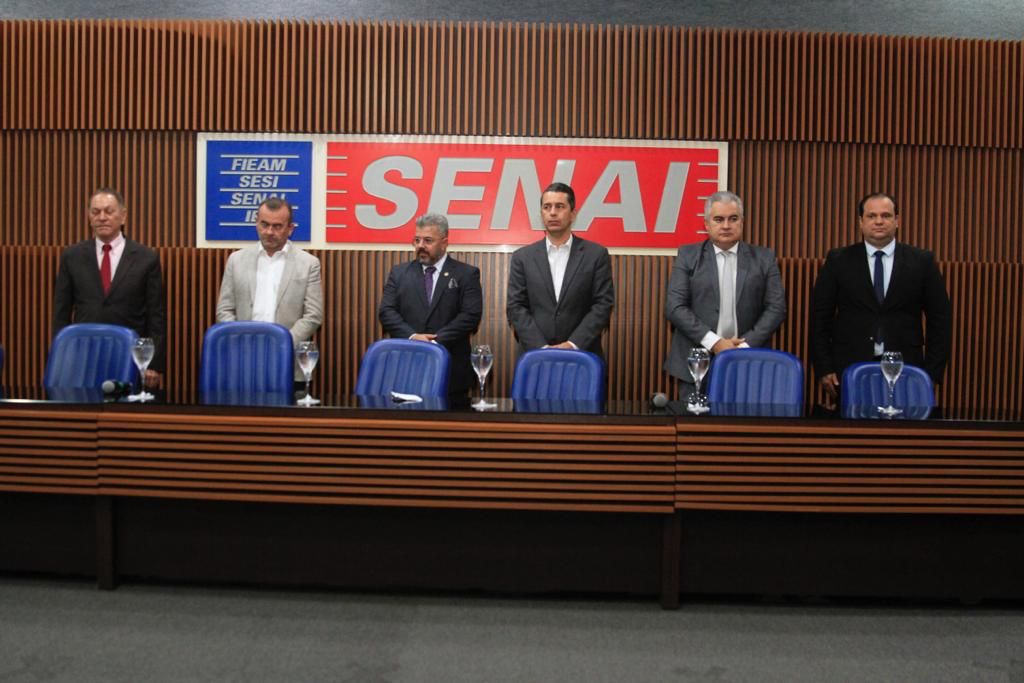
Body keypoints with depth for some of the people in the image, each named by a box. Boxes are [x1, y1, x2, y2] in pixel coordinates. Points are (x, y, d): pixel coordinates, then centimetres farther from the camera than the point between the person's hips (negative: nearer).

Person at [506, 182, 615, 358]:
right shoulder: (522, 257, 4)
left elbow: (603, 304, -4)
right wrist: (542, 347, -13)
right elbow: (516, 307, -1)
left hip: (582, 354, -1)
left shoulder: (596, 254, 1)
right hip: (535, 354, 1)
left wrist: (573, 344, -14)